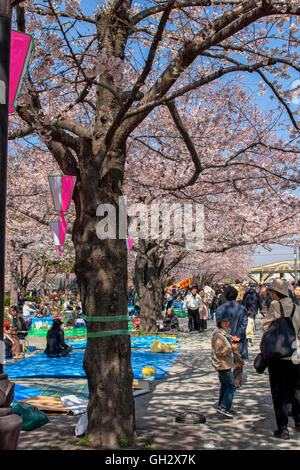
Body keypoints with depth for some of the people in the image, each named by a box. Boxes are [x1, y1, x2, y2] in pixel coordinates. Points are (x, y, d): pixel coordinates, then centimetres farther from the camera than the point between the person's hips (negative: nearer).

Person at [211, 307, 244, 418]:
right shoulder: (218, 334, -19)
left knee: (225, 385, 16)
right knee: (232, 385, -9)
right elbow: (219, 351, -24)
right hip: (222, 364, -10)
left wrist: (238, 357, 28)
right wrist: (232, 348, -25)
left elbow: (230, 347, 25)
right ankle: (224, 407, -5)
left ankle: (222, 406, 25)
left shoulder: (226, 332, 13)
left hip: (226, 364, 10)